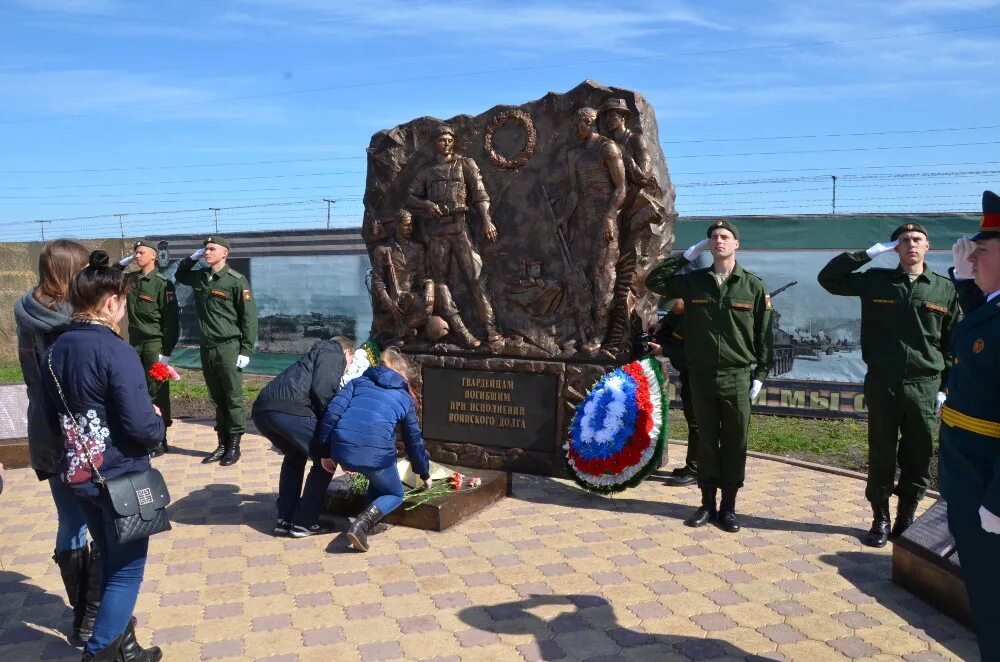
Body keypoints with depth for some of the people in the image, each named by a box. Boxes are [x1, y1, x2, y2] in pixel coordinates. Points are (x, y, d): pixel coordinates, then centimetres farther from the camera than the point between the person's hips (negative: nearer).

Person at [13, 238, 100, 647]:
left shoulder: (28, 317, 2)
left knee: (70, 524, 17)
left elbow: (34, 378, 11)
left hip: (48, 437, 7)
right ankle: (93, 622, 13)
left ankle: (81, 613, 29)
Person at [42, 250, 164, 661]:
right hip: (121, 478, -8)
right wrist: (158, 425, -4)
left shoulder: (54, 350, 4)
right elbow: (140, 425, -24)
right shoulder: (116, 351, -21)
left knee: (110, 562, 22)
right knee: (127, 570, 8)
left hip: (77, 475, 8)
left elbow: (55, 414, 15)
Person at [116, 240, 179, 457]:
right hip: (135, 343, 7)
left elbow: (171, 319, -12)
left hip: (155, 344, -6)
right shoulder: (131, 279, 9)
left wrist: (166, 351, -16)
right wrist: (124, 262, 7)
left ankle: (160, 441, 7)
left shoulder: (162, 283, -10)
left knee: (157, 394, -1)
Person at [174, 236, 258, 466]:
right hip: (206, 347, 6)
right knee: (217, 399, 13)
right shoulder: (199, 277, 9)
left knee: (233, 399, 1)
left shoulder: (237, 280, -10)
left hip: (229, 348, -6)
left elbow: (249, 317, -10)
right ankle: (222, 444, 21)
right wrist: (192, 258, 12)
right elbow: (180, 275, 32)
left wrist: (246, 350, -13)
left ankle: (234, 446, 10)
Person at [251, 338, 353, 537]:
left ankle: (284, 521, 26)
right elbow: (322, 390, -6)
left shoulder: (316, 355, 37)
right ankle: (304, 522, 14)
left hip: (261, 410, 9)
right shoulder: (334, 352, 13)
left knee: (295, 456, 31)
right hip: (290, 411, -9)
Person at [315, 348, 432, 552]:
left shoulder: (359, 381, 24)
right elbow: (414, 440, 27)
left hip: (341, 450, 4)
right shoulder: (405, 398, 21)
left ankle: (370, 521, 21)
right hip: (375, 450, -4)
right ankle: (362, 524, -6)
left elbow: (333, 411, 8)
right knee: (395, 495, 21)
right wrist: (425, 474, 40)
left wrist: (325, 451, 11)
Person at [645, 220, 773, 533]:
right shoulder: (693, 281, 4)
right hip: (701, 376, 1)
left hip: (737, 378, -1)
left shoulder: (753, 285, 0)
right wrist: (688, 254, -1)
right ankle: (707, 503, 20)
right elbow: (654, 281, 2)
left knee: (734, 445, 6)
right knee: (706, 442, 9)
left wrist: (760, 375, -2)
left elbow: (764, 334, 2)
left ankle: (728, 506, 17)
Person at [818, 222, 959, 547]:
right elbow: (828, 277, -2)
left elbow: (953, 344, 6)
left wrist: (945, 388, 2)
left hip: (924, 387, 1)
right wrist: (870, 252, -5)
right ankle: (881, 519, 20)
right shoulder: (876, 281, 2)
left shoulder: (945, 289, 3)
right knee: (881, 456, 7)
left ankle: (906, 519, 23)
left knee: (918, 459, 8)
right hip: (882, 384, -1)